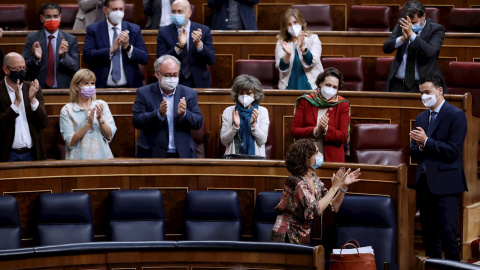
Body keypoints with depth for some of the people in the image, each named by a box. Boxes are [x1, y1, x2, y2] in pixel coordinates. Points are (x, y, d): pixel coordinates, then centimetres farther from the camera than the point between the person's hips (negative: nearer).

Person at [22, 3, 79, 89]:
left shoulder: (71, 40, 9)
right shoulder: (32, 38, 9)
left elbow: (75, 68, 3)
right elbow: (24, 67, 3)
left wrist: (63, 56, -14)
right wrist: (36, 59, -16)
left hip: (63, 88, 1)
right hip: (38, 89, -1)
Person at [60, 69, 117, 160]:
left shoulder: (102, 105, 13)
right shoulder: (67, 110, 4)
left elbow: (109, 136, 6)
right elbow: (70, 142, -4)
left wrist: (100, 119, -9)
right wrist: (88, 123, -12)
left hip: (102, 156, 2)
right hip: (78, 158, -2)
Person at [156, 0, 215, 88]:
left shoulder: (204, 30, -1)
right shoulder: (164, 32, 0)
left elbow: (211, 60, -6)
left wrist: (199, 44, -23)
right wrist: (178, 46, -23)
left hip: (199, 83, 1)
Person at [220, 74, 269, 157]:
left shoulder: (262, 111, 7)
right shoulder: (228, 111, 8)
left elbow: (262, 141, 0)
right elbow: (224, 141, 3)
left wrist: (253, 125, -14)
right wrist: (235, 126, -11)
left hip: (256, 156, 0)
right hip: (233, 158, 0)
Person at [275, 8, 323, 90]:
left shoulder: (313, 38, 6)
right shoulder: (281, 43, 8)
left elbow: (311, 62, -8)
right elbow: (282, 68, -2)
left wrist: (303, 48, -24)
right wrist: (288, 55, -21)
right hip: (289, 86, 1)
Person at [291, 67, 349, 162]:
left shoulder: (342, 105, 4)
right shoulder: (305, 101, 6)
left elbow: (343, 137, -1)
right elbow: (294, 130, 0)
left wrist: (326, 129, -17)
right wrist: (315, 130, -14)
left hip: (332, 158, 0)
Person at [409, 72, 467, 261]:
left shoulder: (456, 116, -6)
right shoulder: (421, 118, 15)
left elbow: (453, 151, -14)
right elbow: (414, 153, 13)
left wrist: (426, 142, -17)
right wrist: (420, 146, -9)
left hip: (445, 184, -7)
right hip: (425, 184, 7)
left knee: (448, 234, -12)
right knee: (429, 236, 11)